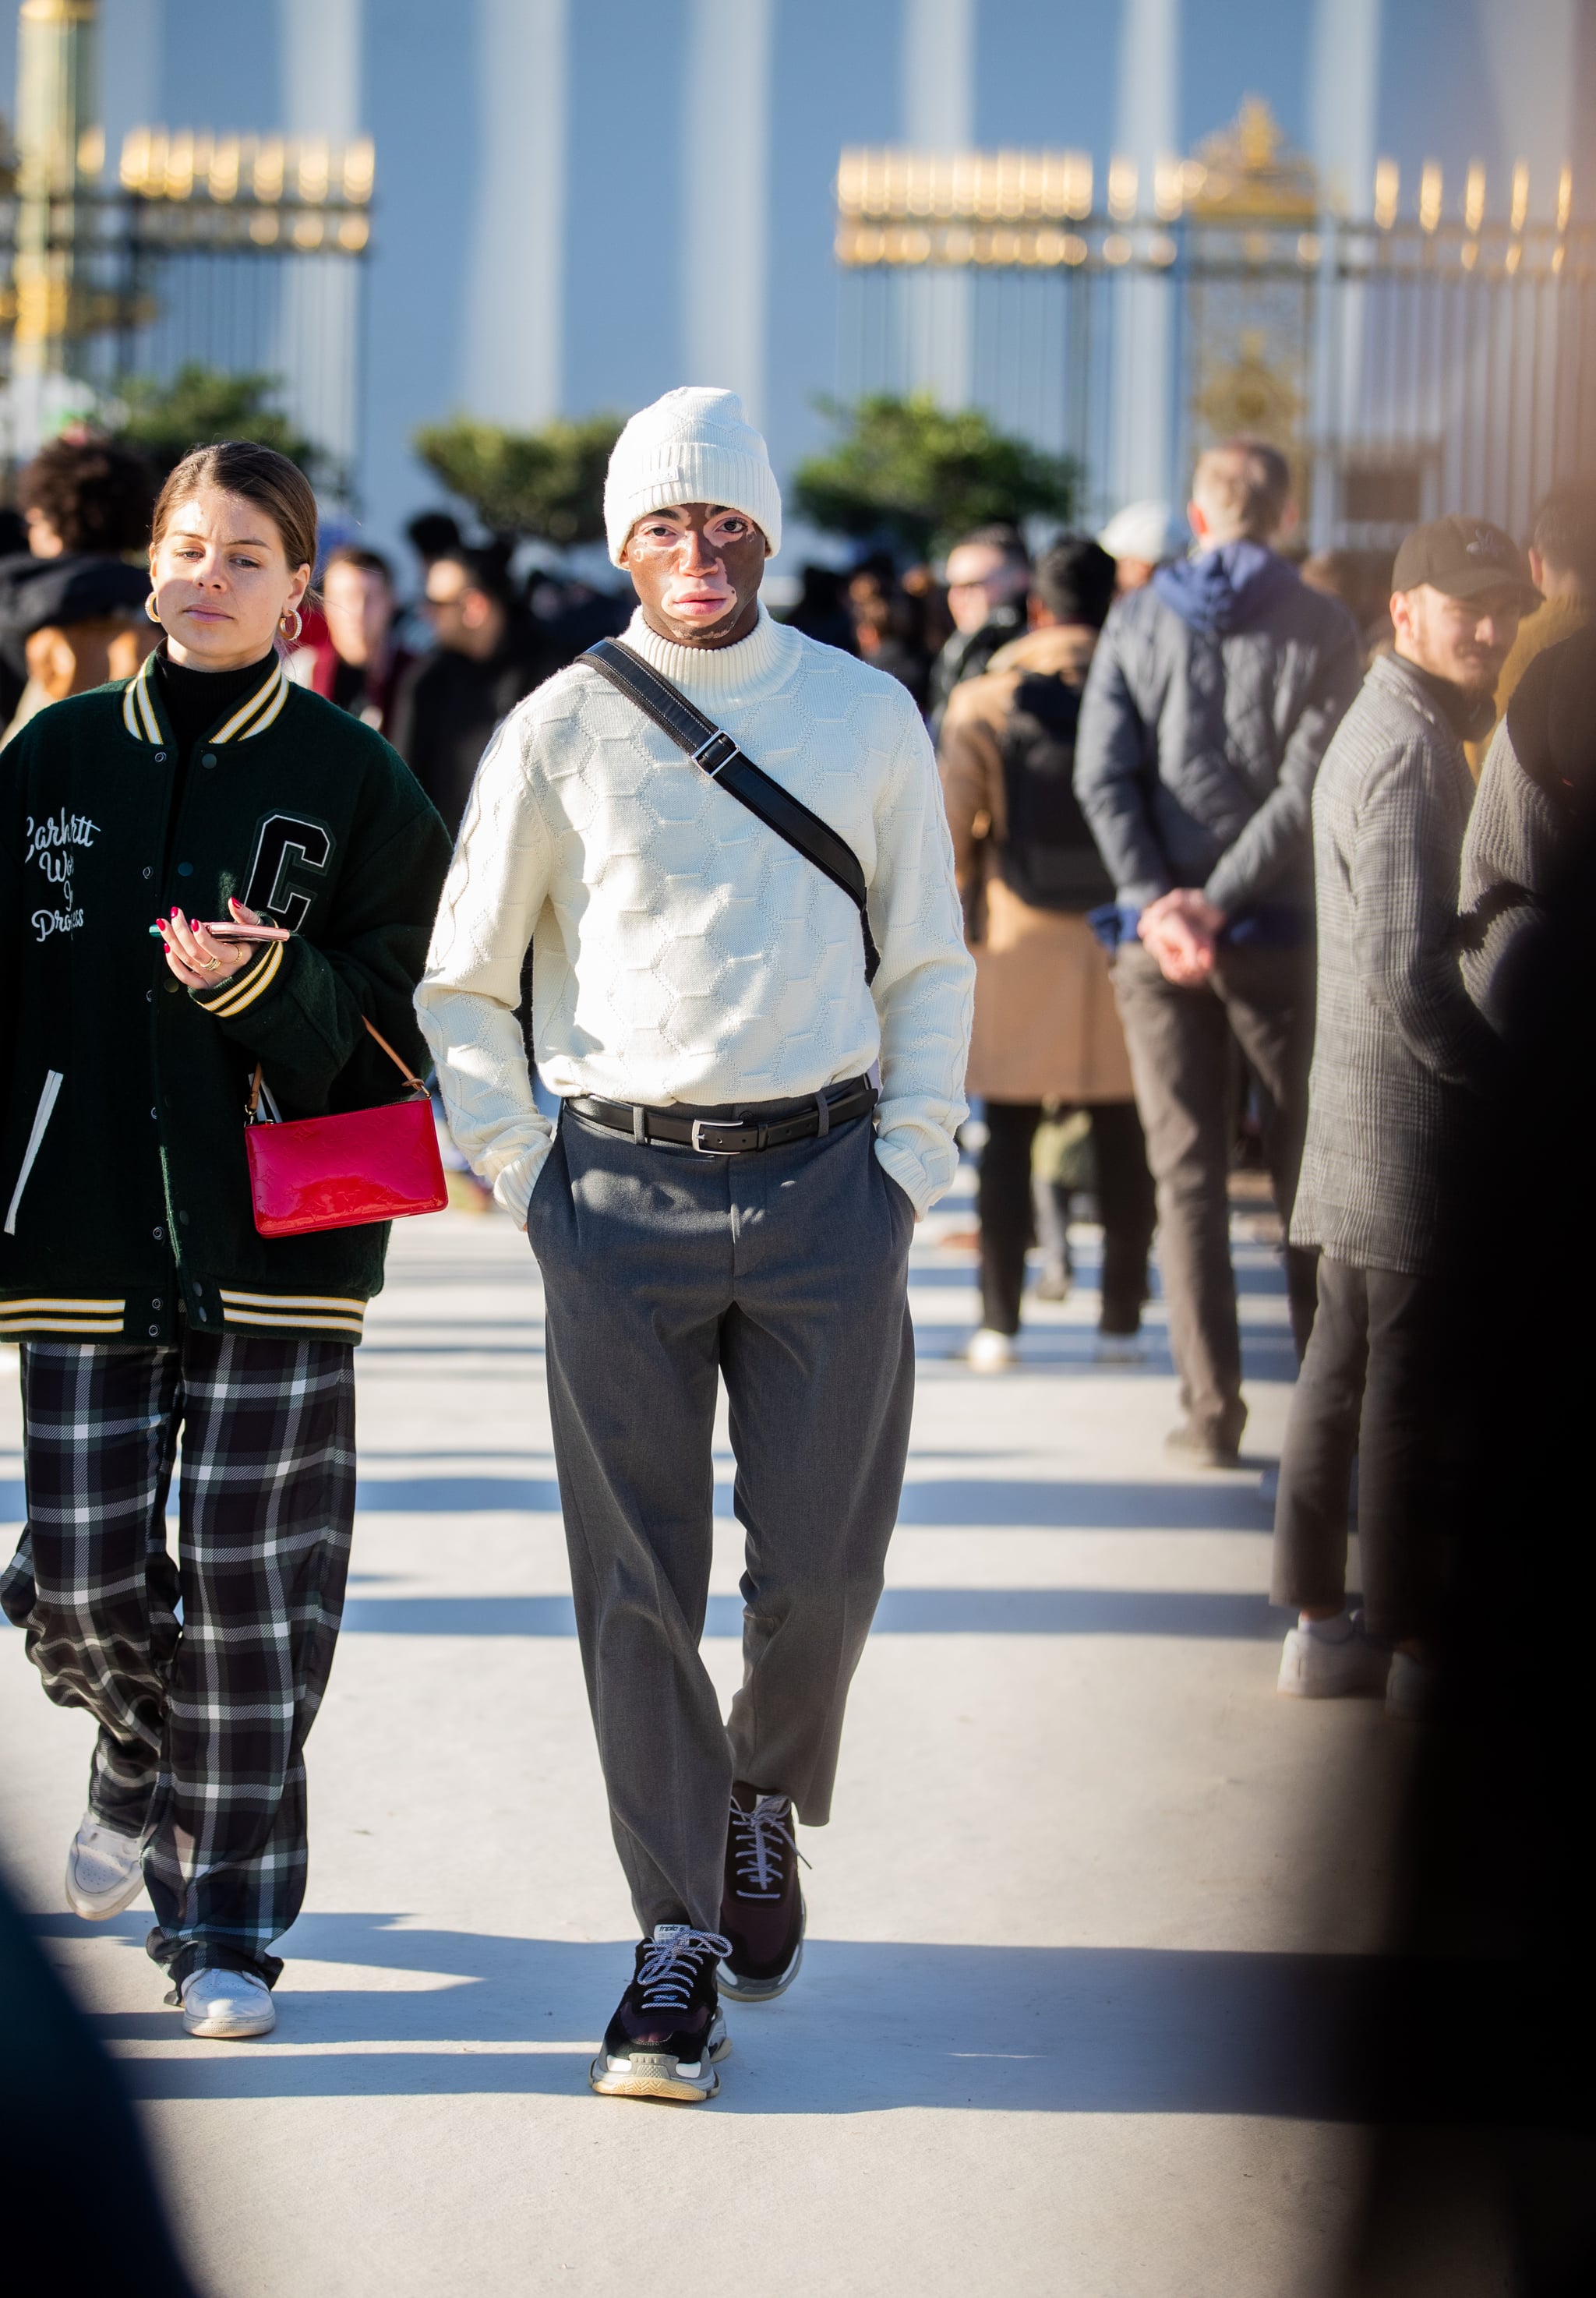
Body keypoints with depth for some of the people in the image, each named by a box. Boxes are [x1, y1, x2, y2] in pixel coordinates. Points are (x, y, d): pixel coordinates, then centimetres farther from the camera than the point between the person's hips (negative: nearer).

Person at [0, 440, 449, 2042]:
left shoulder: (353, 781, 1)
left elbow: (400, 1016, -2)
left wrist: (264, 986, -21)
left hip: (279, 1235, -2)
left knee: (248, 1578, -2)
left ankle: (228, 1924, 9)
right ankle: (141, 1763, 34)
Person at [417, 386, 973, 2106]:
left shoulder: (866, 718, 7)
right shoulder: (559, 732, 3)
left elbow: (929, 962, 14)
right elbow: (460, 979, 11)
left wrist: (911, 1164, 5)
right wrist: (522, 1174, 3)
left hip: (824, 1182, 1)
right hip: (623, 1190, -1)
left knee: (821, 1569, 0)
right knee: (637, 1587, 0)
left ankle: (765, 1804, 31)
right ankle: (678, 1946, 9)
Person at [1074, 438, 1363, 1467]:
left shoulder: (1137, 623, 4)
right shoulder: (1322, 628, -3)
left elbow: (1102, 777, -5)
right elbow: (1307, 787, -12)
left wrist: (1158, 902, -10)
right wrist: (1219, 901, -12)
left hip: (1160, 933, 1)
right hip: (1280, 934, -1)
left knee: (1188, 1175, 5)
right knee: (1308, 1172, 9)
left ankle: (1212, 1411, 2)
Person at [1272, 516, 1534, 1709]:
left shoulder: (1389, 730, 16)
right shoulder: (1409, 751, -17)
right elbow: (1407, 972, -23)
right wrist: (1500, 1076, -13)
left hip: (1364, 1125, 10)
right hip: (1416, 1132, -10)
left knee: (1346, 1372, 14)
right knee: (1417, 1391, -4)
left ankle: (1320, 1623, 21)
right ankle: (1410, 1643, 1)